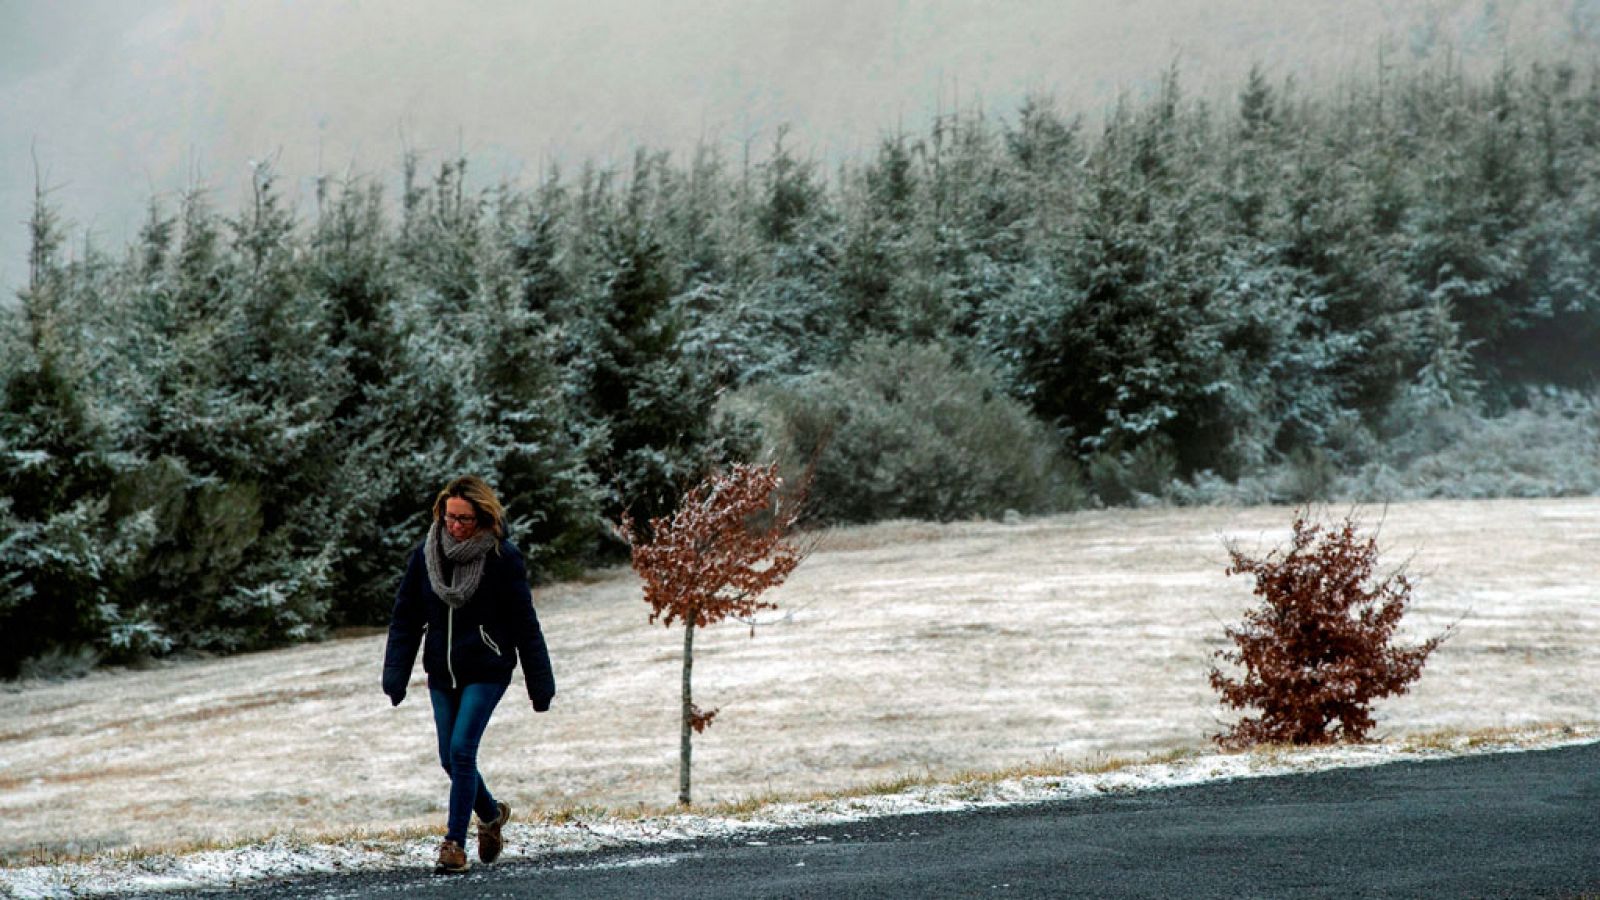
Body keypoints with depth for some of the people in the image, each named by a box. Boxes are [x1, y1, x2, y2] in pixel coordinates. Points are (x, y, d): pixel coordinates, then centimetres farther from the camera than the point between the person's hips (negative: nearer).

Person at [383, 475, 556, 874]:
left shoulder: (502, 557, -11)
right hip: (442, 673, 5)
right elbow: (405, 617, 4)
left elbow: (524, 624, -6)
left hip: (486, 672, -5)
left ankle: (455, 841, -5)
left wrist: (539, 683, -4)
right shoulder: (425, 555, -1)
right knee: (450, 759, 10)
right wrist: (395, 674, -4)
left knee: (462, 750, -14)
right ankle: (492, 813, 36)